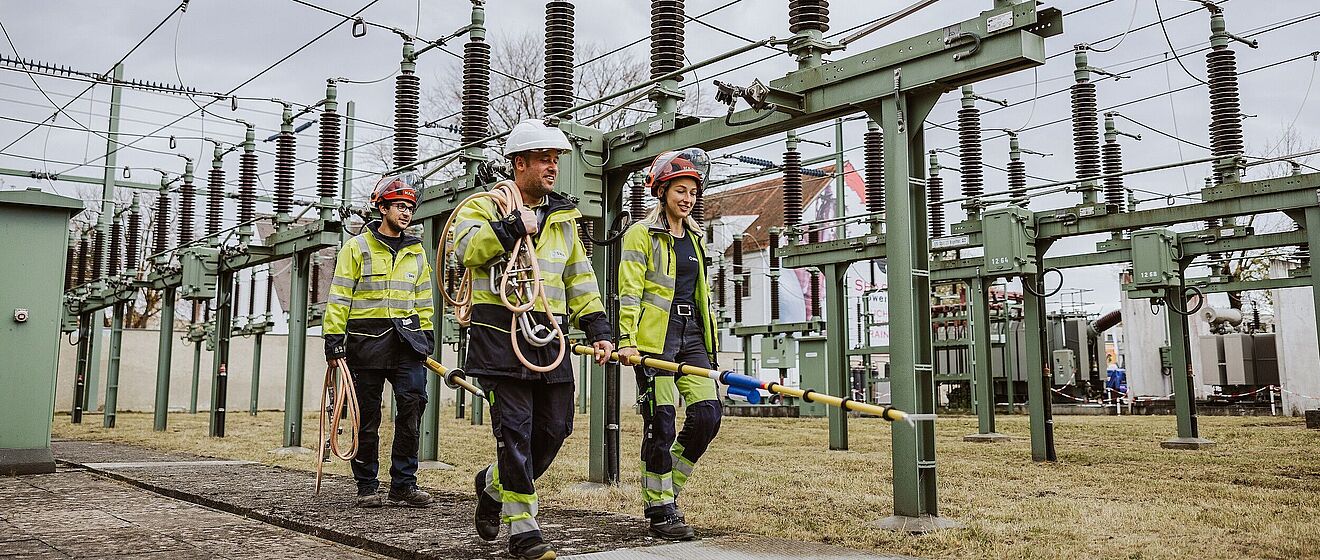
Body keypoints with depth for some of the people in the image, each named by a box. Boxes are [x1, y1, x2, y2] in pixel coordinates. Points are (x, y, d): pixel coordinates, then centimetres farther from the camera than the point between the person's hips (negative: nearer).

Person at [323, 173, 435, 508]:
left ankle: (403, 484, 1)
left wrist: (426, 337, 14)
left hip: (407, 341, 3)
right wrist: (334, 337, -8)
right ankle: (367, 487, 15)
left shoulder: (416, 252, 16)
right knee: (367, 417, 4)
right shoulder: (357, 247, 3)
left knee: (413, 407, -8)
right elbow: (339, 296, -1)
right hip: (367, 340, -3)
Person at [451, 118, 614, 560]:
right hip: (501, 337, -6)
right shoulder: (485, 206, 2)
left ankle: (493, 485, 33)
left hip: (548, 339, 6)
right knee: (515, 432, -6)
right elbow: (467, 247, -18)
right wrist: (512, 227, -25)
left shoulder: (563, 218, 18)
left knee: (554, 429, 8)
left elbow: (580, 279, 20)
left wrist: (598, 329, 12)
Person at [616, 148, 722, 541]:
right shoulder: (641, 235, 1)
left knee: (707, 415, -4)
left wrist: (708, 346, 20)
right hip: (655, 336, -6)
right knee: (660, 422, -6)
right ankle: (659, 511, 5)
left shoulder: (695, 238, 20)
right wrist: (627, 340, -16)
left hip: (692, 335, 6)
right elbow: (629, 292, -7)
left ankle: (667, 490, 15)